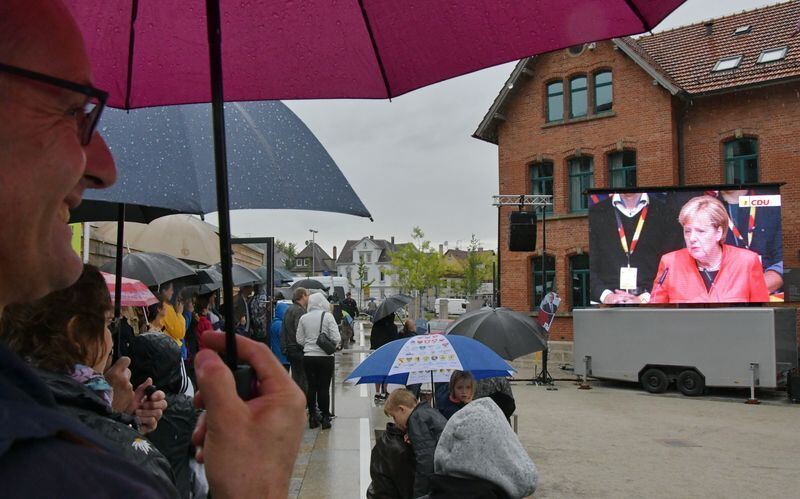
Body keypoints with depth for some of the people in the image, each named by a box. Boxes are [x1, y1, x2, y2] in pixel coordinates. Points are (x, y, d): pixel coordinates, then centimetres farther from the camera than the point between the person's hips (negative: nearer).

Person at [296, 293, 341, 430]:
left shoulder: (303, 318, 0)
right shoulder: (328, 316, -9)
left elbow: (299, 340, 3)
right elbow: (336, 338, -12)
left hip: (308, 357, 3)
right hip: (325, 357, -2)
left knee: (311, 387, 10)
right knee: (324, 388, 4)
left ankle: (312, 418, 16)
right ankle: (325, 418, 10)